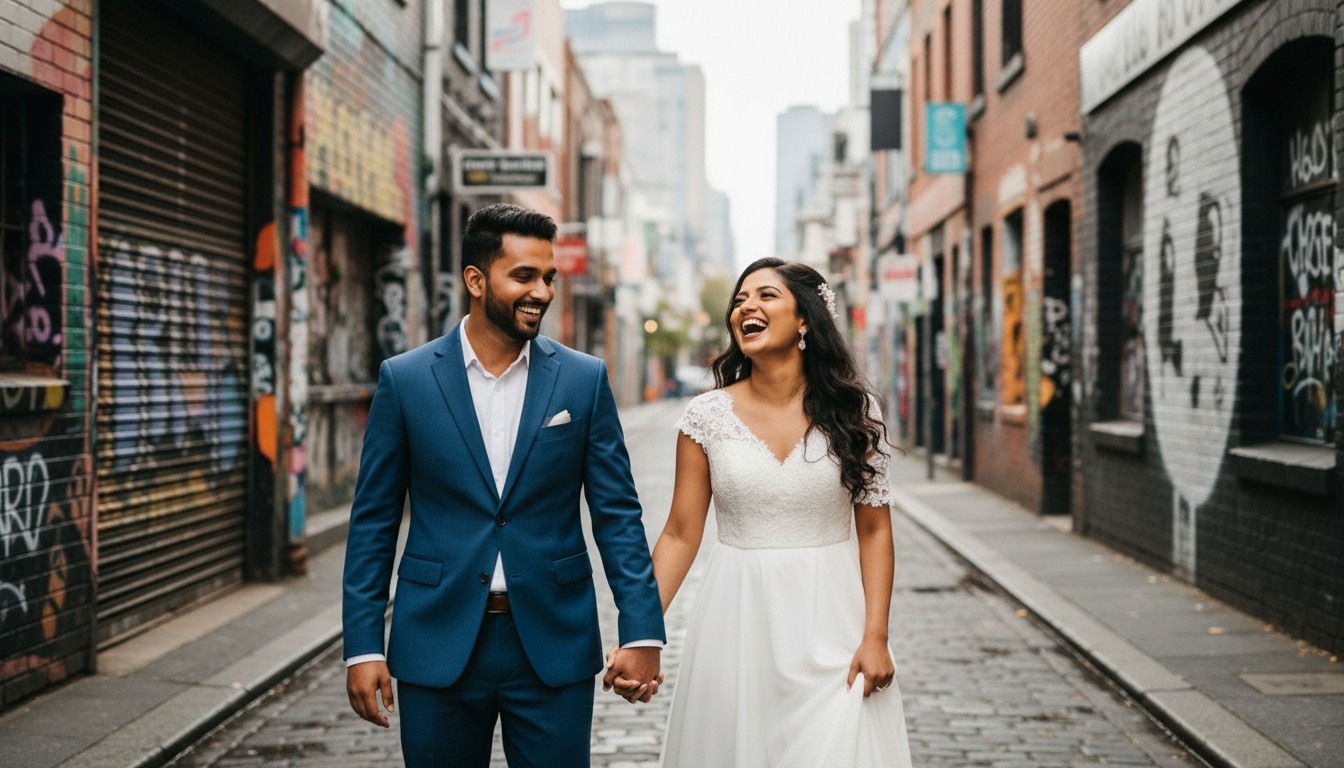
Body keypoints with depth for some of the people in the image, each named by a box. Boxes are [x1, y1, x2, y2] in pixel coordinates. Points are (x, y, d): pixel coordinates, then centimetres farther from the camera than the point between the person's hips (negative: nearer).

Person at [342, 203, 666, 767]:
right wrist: (363, 647, -3)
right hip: (438, 649, 0)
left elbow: (617, 513, 1)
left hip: (554, 647, 0)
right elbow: (373, 522, 2)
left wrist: (642, 632, -8)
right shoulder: (405, 379, 0)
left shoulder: (585, 380, 1)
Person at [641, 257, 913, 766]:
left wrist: (876, 636, -8)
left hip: (830, 622, -1)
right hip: (738, 622, 1)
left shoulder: (852, 411, -2)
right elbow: (680, 535, 0)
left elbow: (874, 530, 0)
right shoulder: (707, 415, -1)